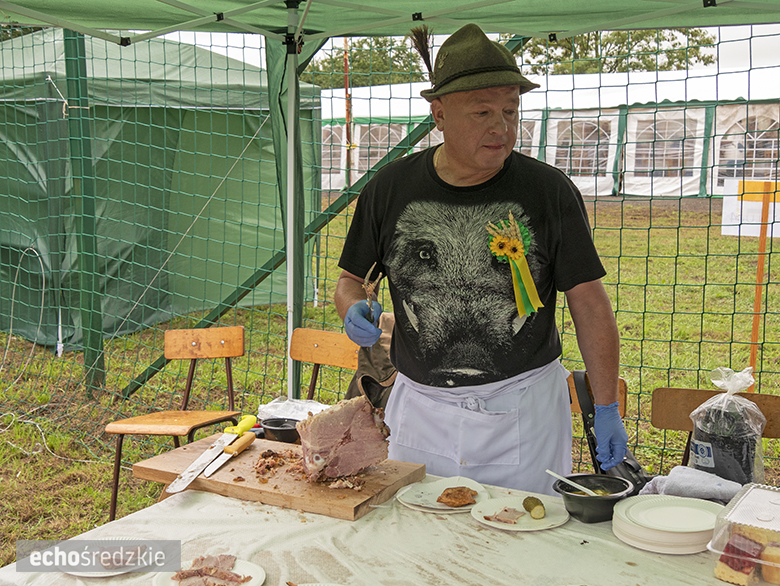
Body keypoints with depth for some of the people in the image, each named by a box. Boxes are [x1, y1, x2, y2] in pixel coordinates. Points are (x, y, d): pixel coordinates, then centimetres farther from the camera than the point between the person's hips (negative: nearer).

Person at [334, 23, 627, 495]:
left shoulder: (550, 191, -6)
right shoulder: (390, 189, -1)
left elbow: (589, 301, -3)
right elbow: (351, 279, 10)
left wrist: (607, 408, -6)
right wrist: (354, 309, -14)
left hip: (525, 409, -1)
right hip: (421, 409, 2)